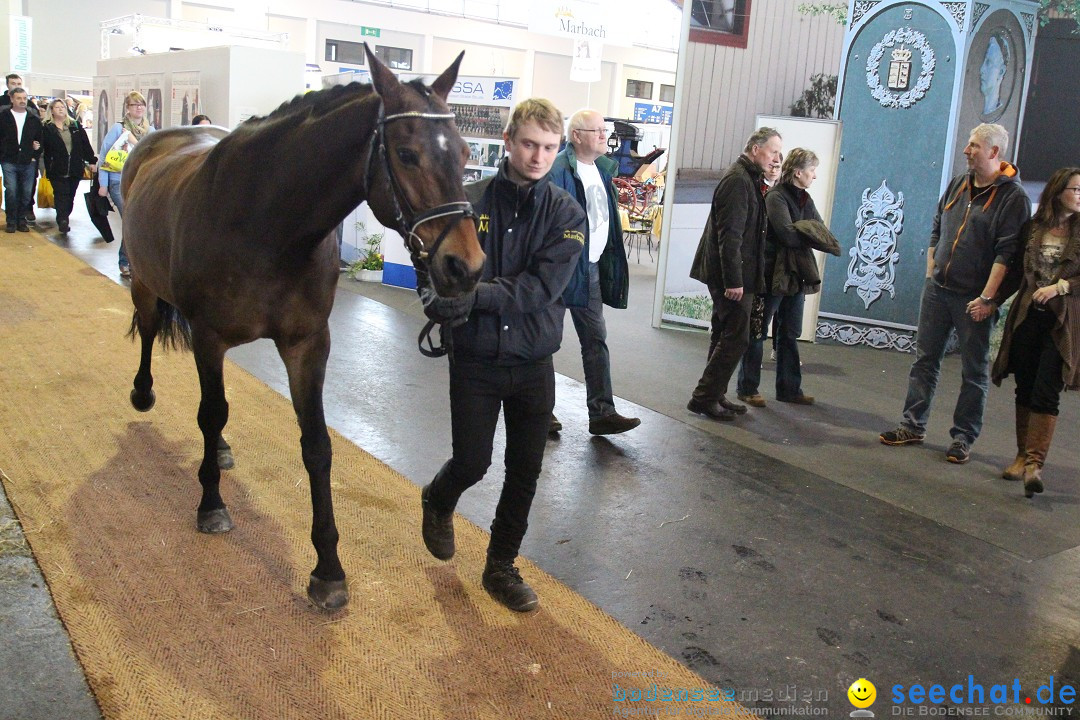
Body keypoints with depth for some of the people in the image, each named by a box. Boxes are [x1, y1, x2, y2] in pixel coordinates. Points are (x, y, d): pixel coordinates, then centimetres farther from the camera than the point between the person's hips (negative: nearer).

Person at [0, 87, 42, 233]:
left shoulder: (34, 119, 9)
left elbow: (40, 139, 14)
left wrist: (35, 156, 4)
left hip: (28, 162, 2)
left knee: (26, 193, 4)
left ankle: (21, 220, 15)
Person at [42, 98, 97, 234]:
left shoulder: (75, 126, 10)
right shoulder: (47, 128, 1)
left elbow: (85, 144, 9)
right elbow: (44, 149, -2)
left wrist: (92, 161, 4)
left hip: (75, 169, 3)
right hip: (57, 170, -3)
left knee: (70, 196, 8)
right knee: (61, 195, -9)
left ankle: (64, 219, 20)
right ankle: (62, 222, -10)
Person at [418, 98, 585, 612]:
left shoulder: (566, 214, -4)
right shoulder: (467, 201, -7)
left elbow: (543, 286, -17)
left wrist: (476, 294, -29)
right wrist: (441, 302, -31)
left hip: (533, 364, 2)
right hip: (475, 361, -2)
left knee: (525, 471, 9)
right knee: (472, 462, 6)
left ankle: (501, 566, 29)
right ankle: (437, 502, 42)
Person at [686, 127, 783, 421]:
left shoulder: (747, 178, 17)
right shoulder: (738, 181, -15)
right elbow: (729, 234, -22)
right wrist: (734, 281, -23)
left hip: (731, 275, 11)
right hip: (731, 275, -11)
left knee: (725, 335, 14)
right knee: (736, 338, -8)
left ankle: (714, 396, 22)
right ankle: (705, 397, -2)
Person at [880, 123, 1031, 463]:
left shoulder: (1013, 197, -9)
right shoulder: (957, 184, 10)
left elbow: (1007, 253, -15)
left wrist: (987, 297, -19)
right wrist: (930, 275, 12)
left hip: (974, 299, -6)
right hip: (937, 291, 6)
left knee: (974, 372, 4)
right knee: (925, 360, 9)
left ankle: (963, 438, 12)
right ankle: (913, 426, 18)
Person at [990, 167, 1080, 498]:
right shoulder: (1033, 228, 8)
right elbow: (1015, 272, 13)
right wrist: (992, 300, 6)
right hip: (1027, 317, 3)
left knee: (1046, 393, -10)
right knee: (1025, 390, 8)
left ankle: (1035, 463, -10)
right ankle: (1023, 455, 19)